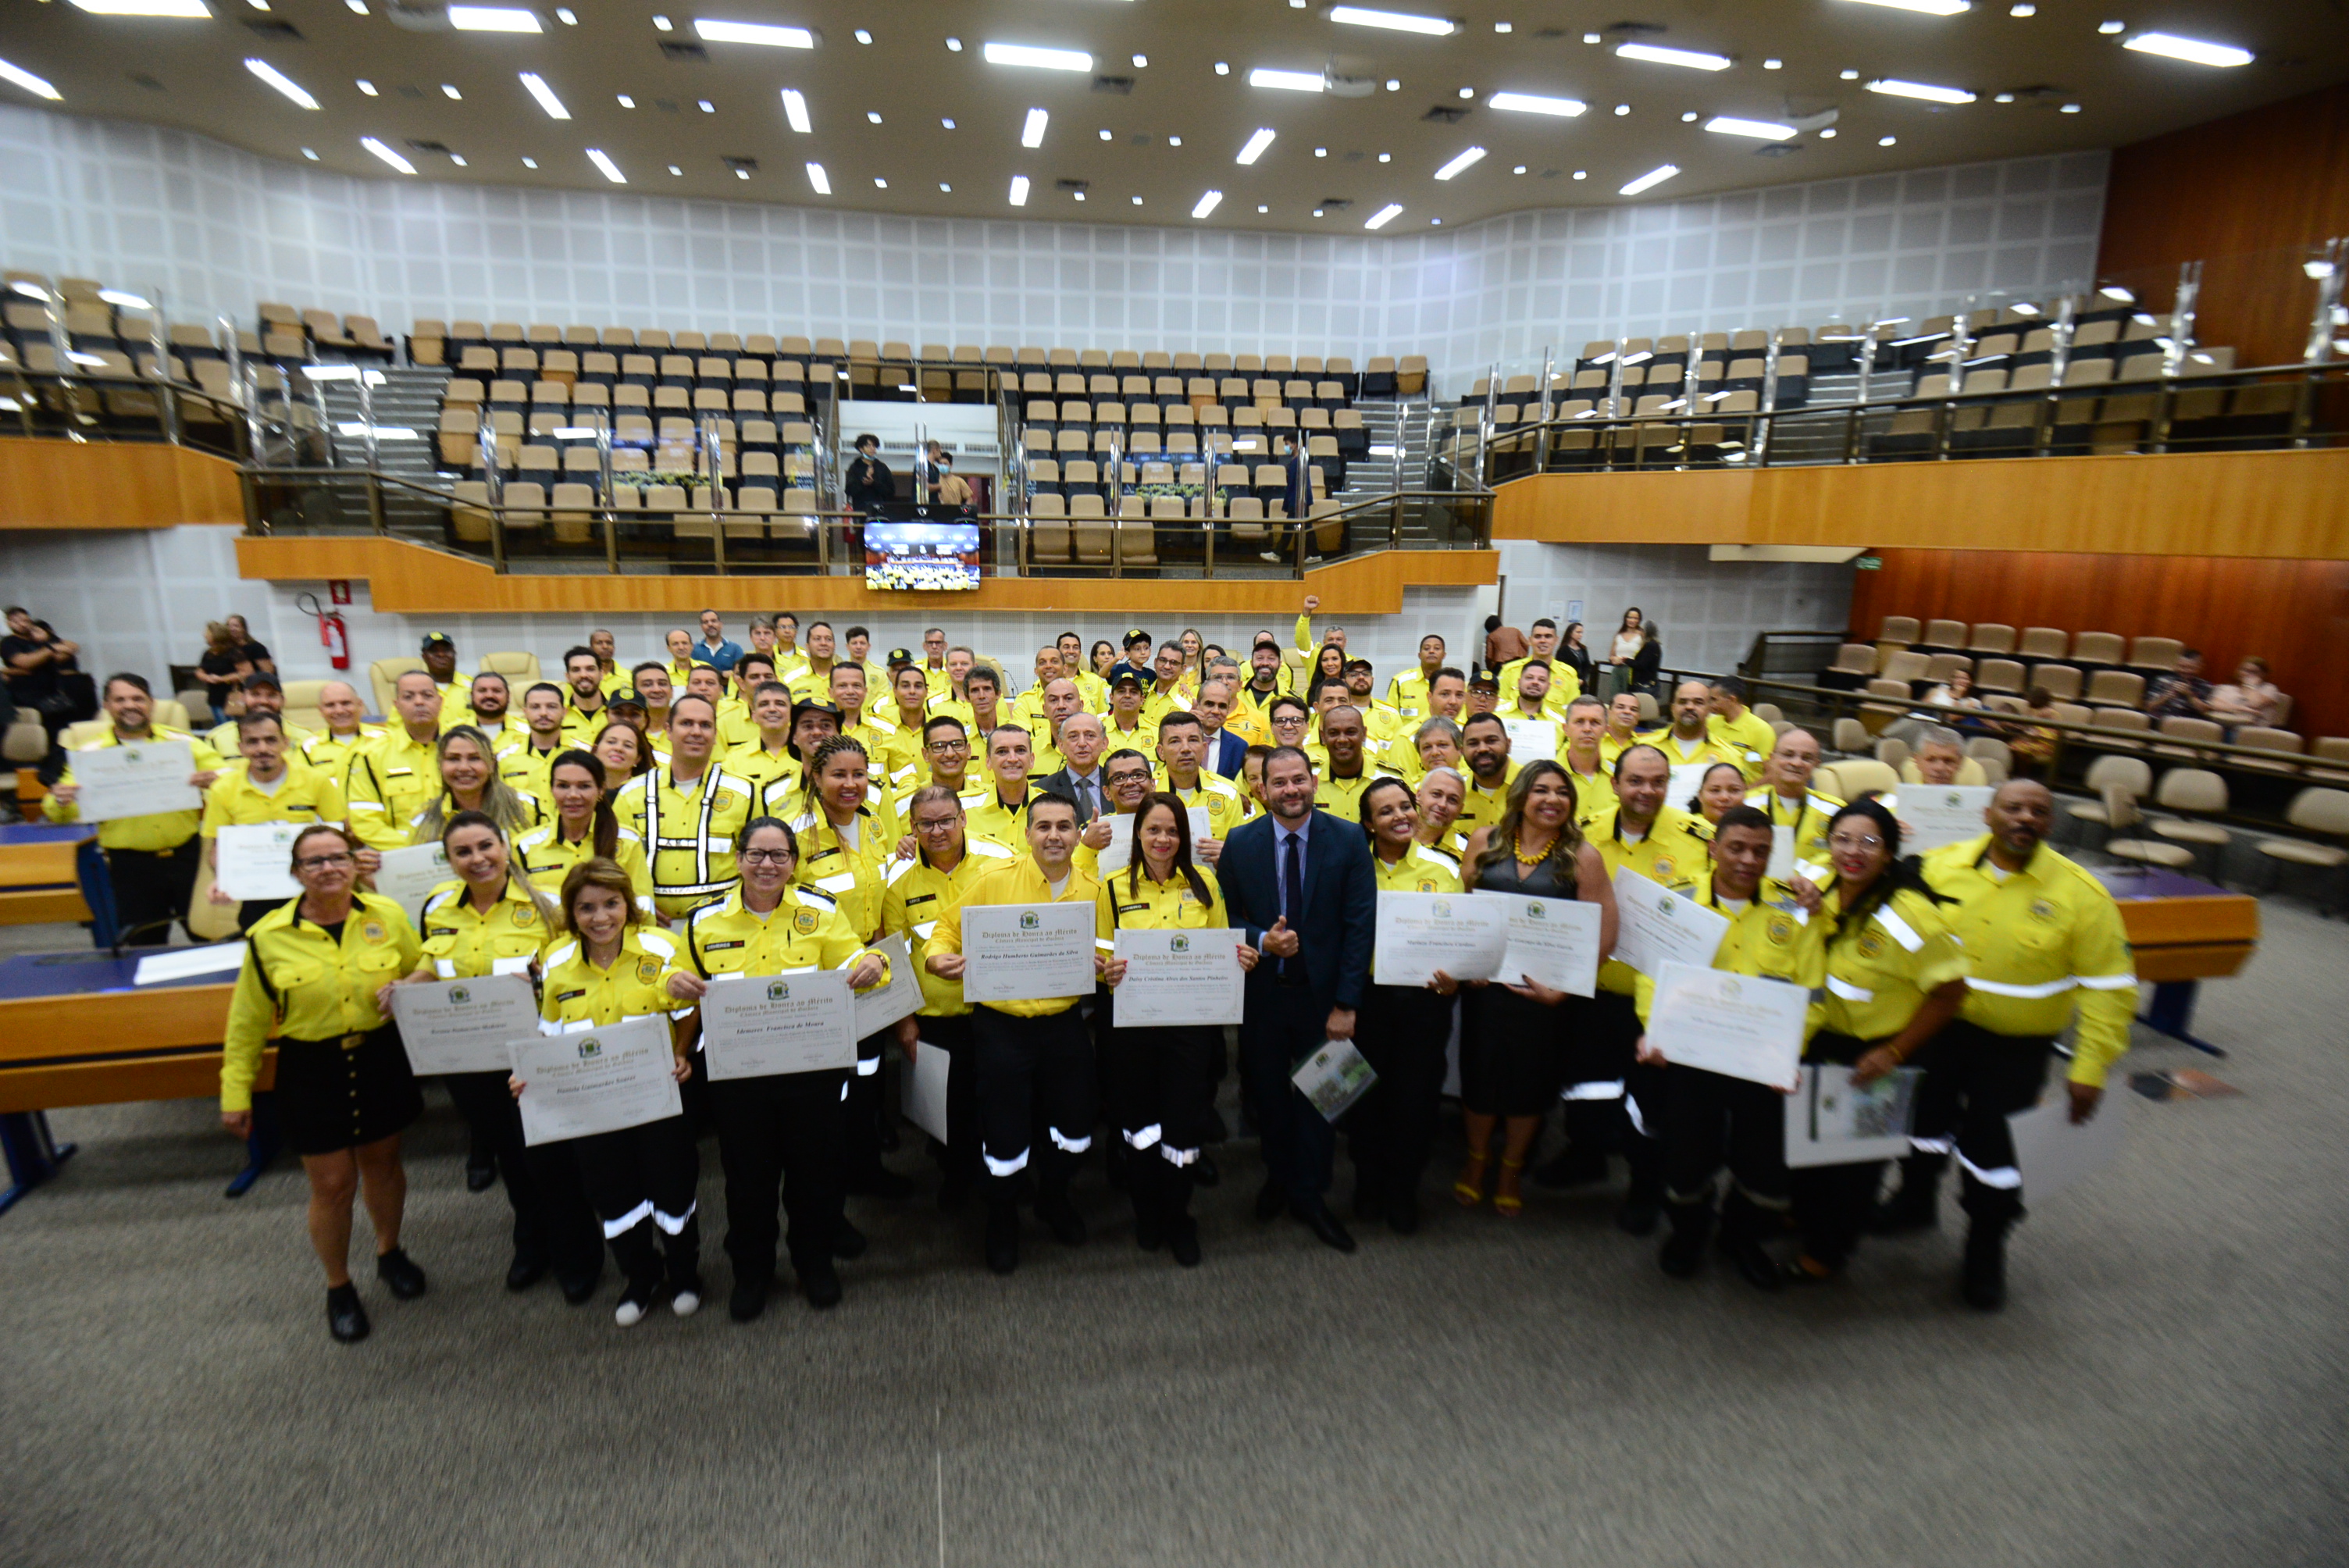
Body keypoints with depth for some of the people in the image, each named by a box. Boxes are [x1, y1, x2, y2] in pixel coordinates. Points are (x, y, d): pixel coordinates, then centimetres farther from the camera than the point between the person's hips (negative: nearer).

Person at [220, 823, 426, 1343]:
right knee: (332, 1184, 6)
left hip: (382, 1062, 1)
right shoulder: (269, 936, -9)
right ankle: (338, 1288, 31)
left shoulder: (388, 916, -7)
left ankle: (389, 1252, 45)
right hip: (312, 1072, -1)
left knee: (383, 1165, 19)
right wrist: (235, 1094, 2)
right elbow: (247, 1021, -1)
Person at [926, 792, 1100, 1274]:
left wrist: (1103, 966, -12)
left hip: (1064, 1022, 3)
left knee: (1076, 1124, 12)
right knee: (1006, 1134, 3)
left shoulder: (1093, 891, 1)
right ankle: (1002, 1220, 34)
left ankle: (1053, 1200, 45)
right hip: (1002, 1023, -3)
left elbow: (1103, 957, 11)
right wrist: (939, 958, -22)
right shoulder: (995, 880, -8)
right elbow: (948, 929, -1)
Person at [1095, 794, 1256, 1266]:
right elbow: (1101, 961, 3)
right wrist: (1109, 973, -19)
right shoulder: (1114, 888, 2)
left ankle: (1178, 1220, 29)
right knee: (1138, 1120, 10)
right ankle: (1147, 1214, 35)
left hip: (1191, 1018, 1)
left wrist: (1240, 960, -9)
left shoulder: (1204, 884, 6)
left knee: (1184, 1123, 3)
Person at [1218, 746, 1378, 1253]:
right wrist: (1261, 940, -19)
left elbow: (1361, 924, -9)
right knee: (1268, 1092, 16)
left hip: (1322, 993, -1)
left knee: (1316, 1093, 10)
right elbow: (1225, 916, 2)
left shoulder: (1348, 840, -8)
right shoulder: (1240, 842, -4)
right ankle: (1278, 1176, 39)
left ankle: (1309, 1194, 29)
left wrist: (1346, 1003, -12)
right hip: (1261, 992, 1)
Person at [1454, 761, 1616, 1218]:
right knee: (1479, 1072, 11)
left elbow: (1603, 936, -9)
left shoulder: (1582, 857, -7)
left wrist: (1561, 986, -16)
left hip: (1544, 991, -1)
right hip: (1485, 982, 1)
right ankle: (1476, 1159, 39)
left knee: (1530, 1079, 14)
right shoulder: (1485, 841, 0)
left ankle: (1511, 1170, 39)